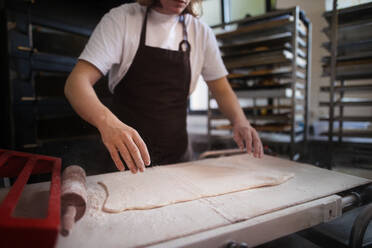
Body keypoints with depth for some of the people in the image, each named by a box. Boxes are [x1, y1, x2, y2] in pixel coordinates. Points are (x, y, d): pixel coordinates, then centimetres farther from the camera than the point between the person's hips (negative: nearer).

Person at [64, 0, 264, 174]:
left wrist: (240, 121, -16)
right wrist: (107, 121, -39)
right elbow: (76, 82, -18)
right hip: (127, 155, -2)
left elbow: (221, 89, 5)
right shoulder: (121, 19, -9)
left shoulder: (201, 33, 1)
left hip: (176, 155, 4)